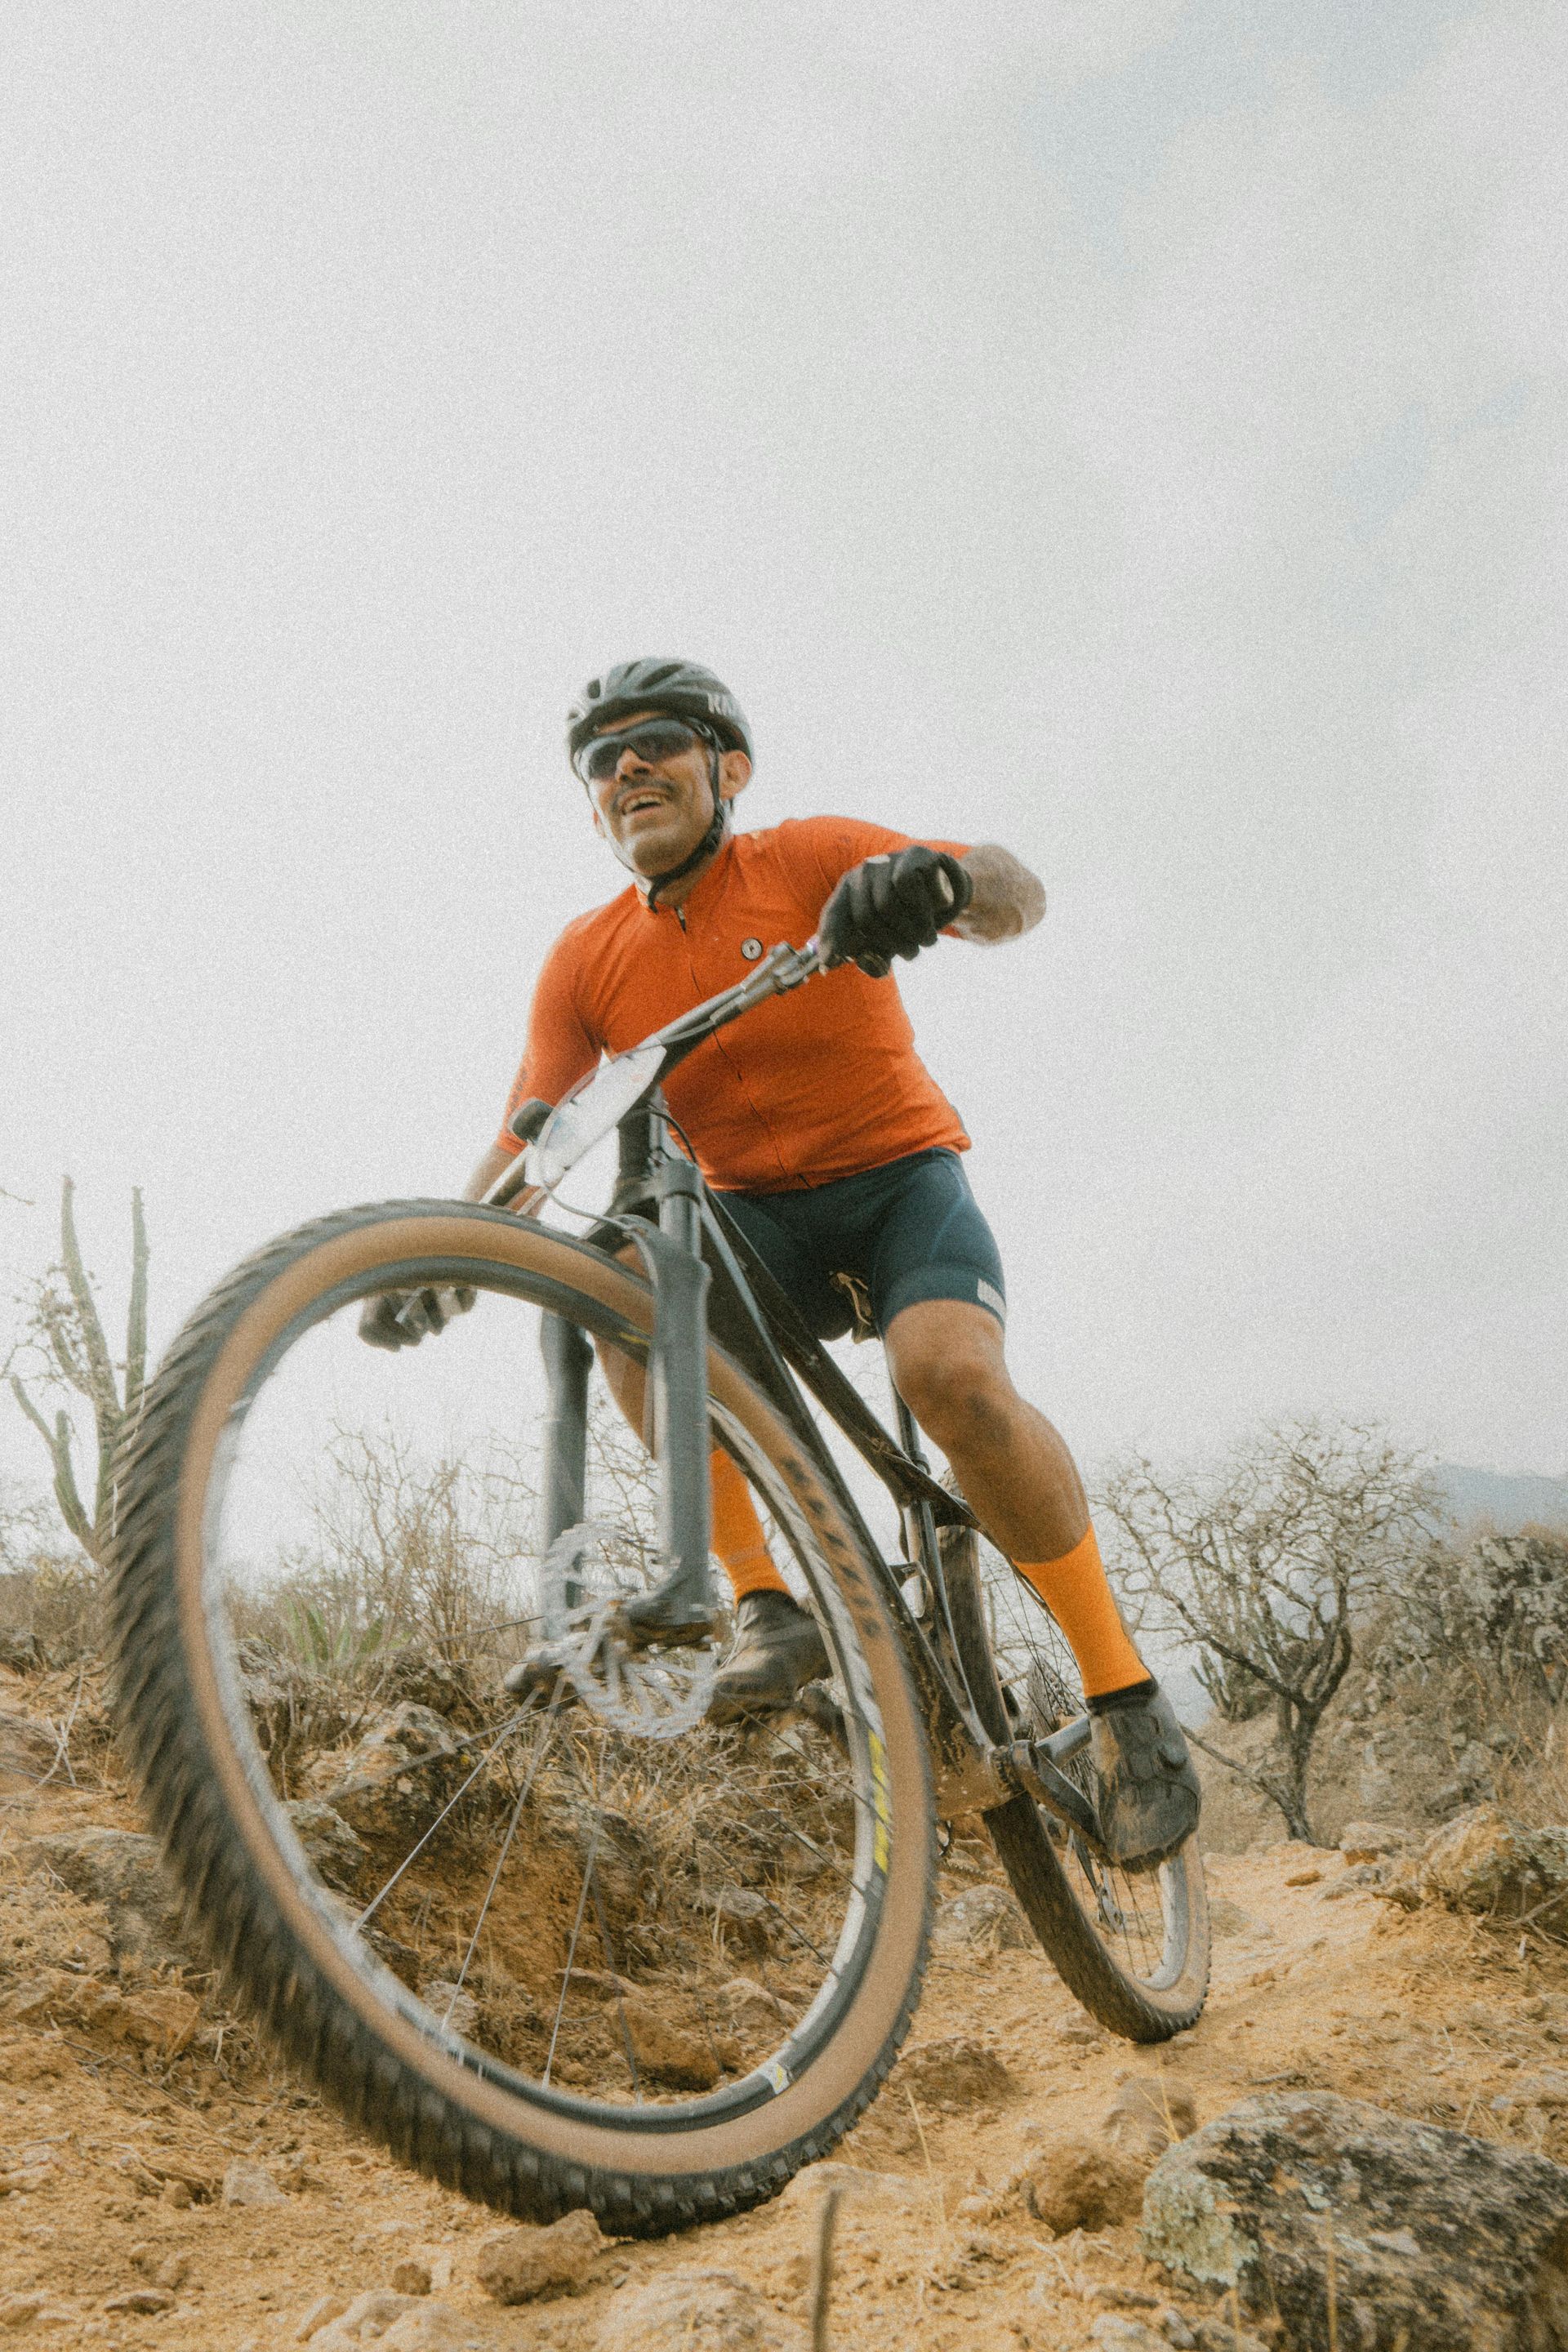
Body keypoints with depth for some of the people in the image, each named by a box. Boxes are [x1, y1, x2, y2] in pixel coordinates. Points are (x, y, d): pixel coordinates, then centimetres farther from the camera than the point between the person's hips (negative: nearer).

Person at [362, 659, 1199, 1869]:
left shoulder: (808, 857, -10)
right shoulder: (590, 962, 0)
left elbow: (1017, 894, -23)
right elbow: (526, 1137, -4)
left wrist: (943, 877, -47)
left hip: (901, 1178, -3)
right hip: (757, 1220, 3)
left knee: (951, 1372, -32)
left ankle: (1125, 1692, -13)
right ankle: (764, 1605, -20)